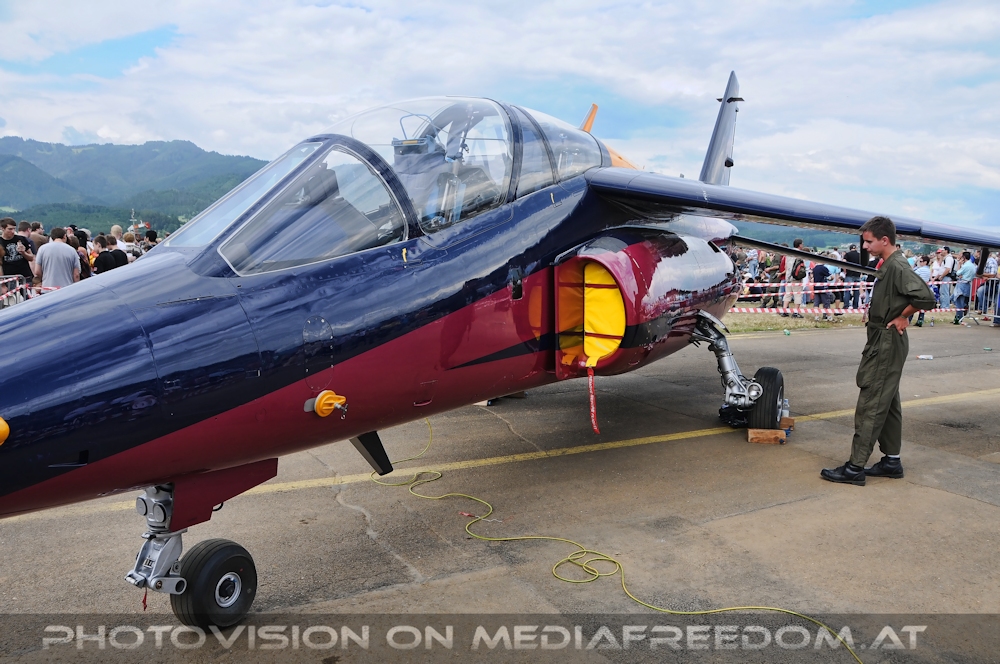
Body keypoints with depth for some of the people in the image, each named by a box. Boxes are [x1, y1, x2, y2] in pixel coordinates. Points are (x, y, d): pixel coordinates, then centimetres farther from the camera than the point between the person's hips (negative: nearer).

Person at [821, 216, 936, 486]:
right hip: (883, 342, 10)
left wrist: (902, 317, -16)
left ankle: (855, 467, -3)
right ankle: (892, 460, 25)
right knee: (887, 403, 16)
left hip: (887, 344, -10)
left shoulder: (897, 266, -18)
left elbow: (925, 297, -29)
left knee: (870, 405, -7)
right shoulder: (888, 265, 11)